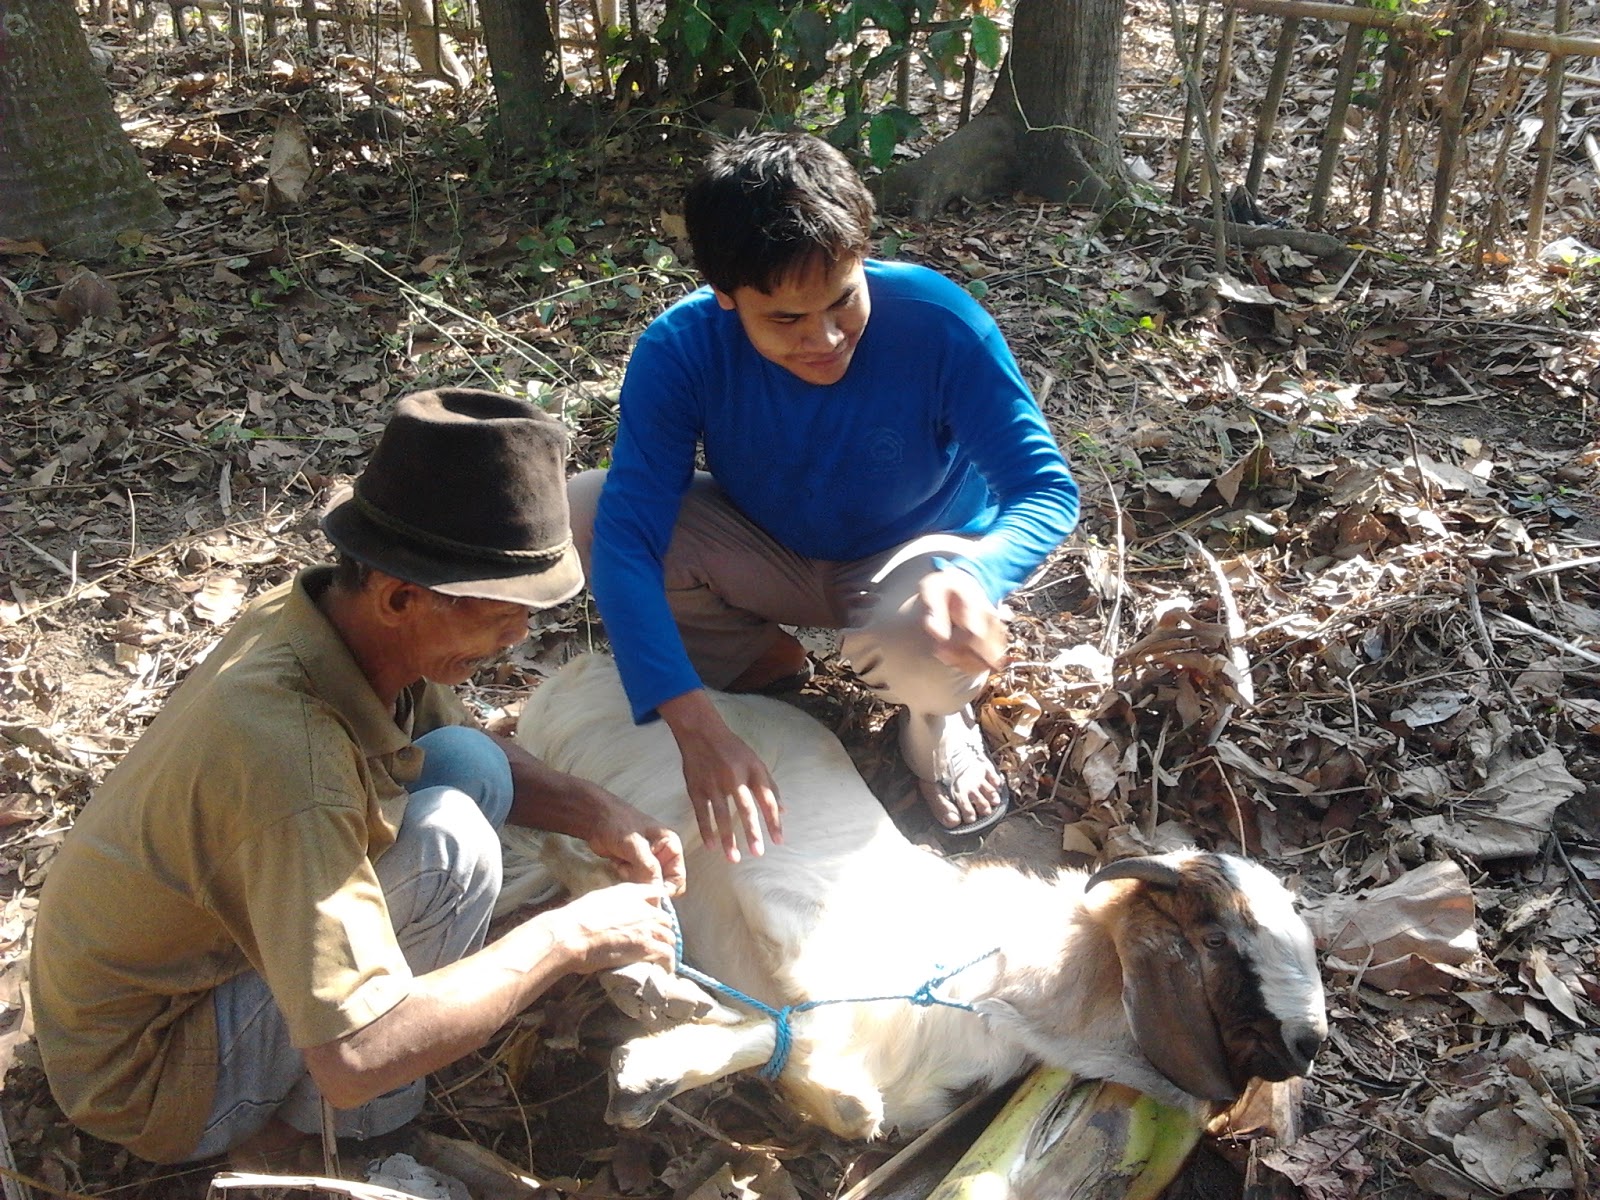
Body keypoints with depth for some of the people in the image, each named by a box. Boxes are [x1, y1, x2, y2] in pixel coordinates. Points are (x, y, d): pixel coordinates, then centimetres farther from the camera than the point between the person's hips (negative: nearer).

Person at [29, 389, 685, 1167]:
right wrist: (559, 941, -28)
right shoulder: (290, 755, -38)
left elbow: (486, 753, 8)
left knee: (469, 767, -4)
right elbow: (354, 1061, -38)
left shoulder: (319, 612, -12)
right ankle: (297, 1135, -3)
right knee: (449, 843, -25)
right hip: (146, 1077, -8)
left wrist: (595, 815, -9)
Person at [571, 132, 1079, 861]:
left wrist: (972, 576, -49)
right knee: (581, 510, -22)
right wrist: (694, 724, -46)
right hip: (766, 550, 3)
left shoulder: (939, 323, -29)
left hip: (914, 557, -2)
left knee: (934, 647, -39)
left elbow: (1047, 490, -24)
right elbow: (628, 536, -33)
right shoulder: (679, 349, -26)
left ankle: (936, 719, 3)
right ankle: (760, 662, 4)